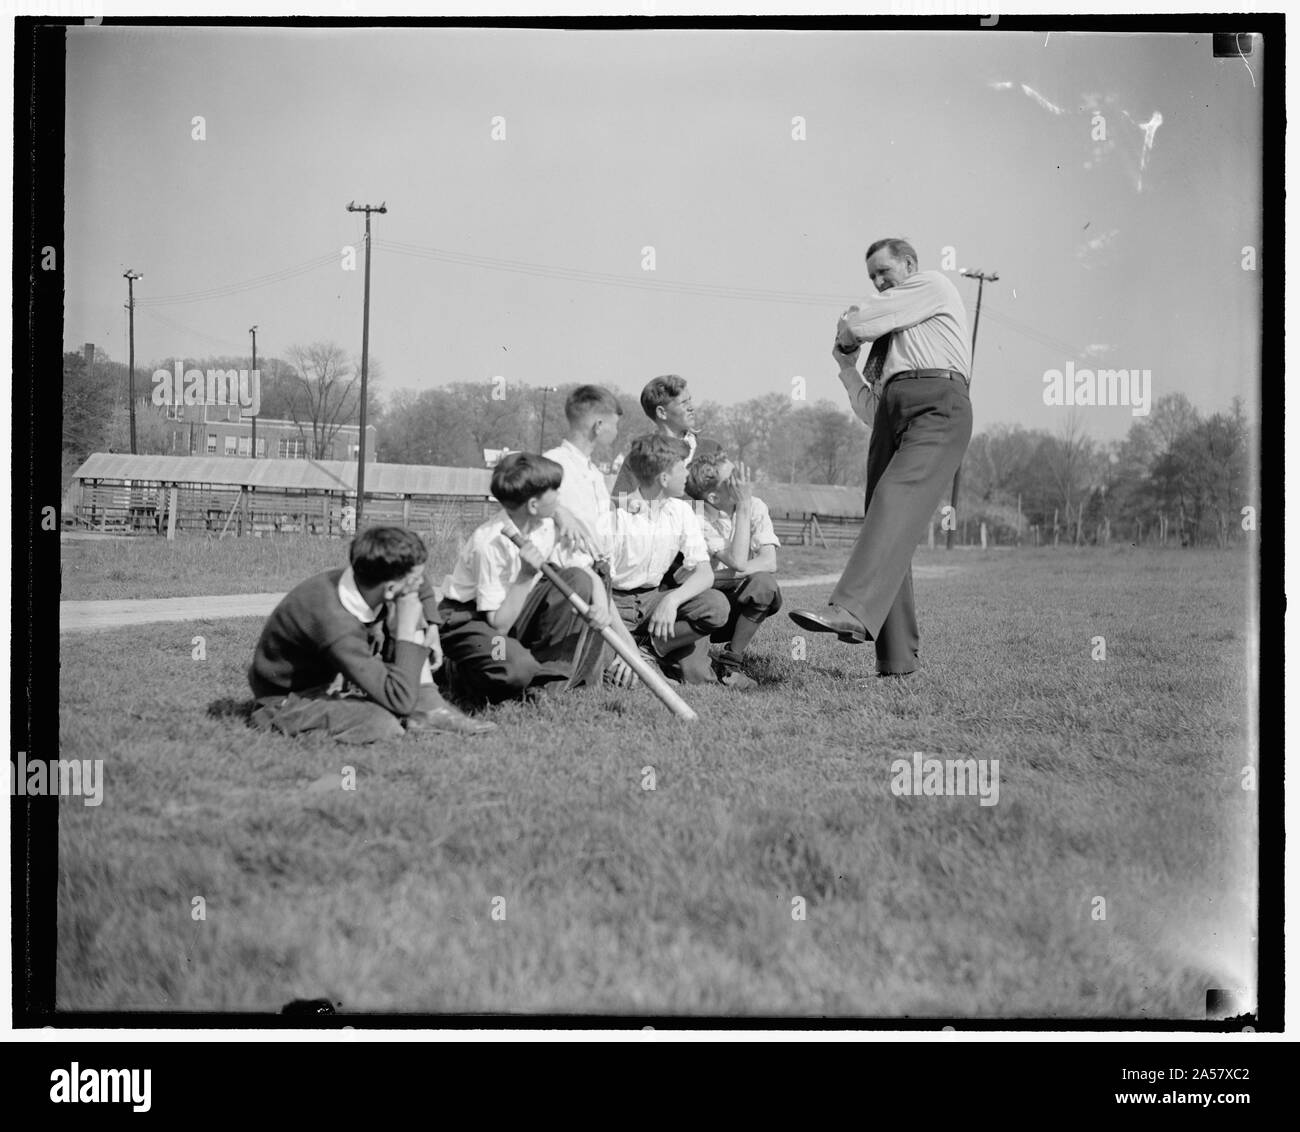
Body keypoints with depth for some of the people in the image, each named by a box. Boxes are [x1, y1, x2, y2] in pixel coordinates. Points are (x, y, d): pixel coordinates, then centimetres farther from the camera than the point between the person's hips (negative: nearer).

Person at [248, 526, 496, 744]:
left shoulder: (360, 579, -12)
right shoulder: (337, 626, -37)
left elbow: (423, 590, 14)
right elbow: (400, 701, -36)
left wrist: (431, 627, -1)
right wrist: (408, 629, -32)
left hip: (334, 680, 9)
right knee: (383, 725, -35)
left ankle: (427, 710, -5)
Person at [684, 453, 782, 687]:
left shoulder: (755, 507, -9)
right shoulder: (697, 518, -18)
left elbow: (769, 563, -21)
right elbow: (738, 562, -28)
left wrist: (716, 575, -29)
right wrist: (743, 508, -26)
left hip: (740, 598, 3)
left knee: (763, 583, -32)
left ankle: (731, 661, -16)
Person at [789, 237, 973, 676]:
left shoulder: (932, 285, 15)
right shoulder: (890, 337, 36)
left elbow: (854, 324, 4)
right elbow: (871, 407, 31)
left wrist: (846, 334, 24)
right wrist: (846, 364, 24)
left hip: (938, 406, -8)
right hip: (892, 411, 8)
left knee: (895, 500, -25)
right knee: (882, 512, -4)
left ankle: (852, 609, -45)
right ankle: (896, 656, -6)